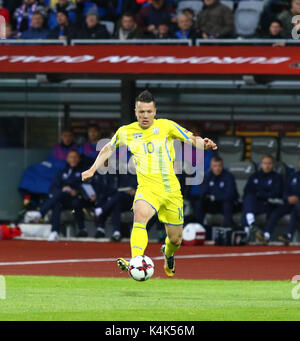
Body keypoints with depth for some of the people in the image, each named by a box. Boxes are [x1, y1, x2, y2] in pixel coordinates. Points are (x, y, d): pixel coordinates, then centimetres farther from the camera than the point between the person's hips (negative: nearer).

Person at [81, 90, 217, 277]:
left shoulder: (166, 126, 1)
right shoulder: (126, 132, 6)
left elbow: (191, 139, 2)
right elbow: (109, 148, 23)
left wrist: (204, 143, -20)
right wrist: (93, 169, 15)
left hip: (171, 189, 1)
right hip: (148, 188, -1)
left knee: (175, 239, 9)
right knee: (140, 215, -34)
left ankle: (168, 254, 47)